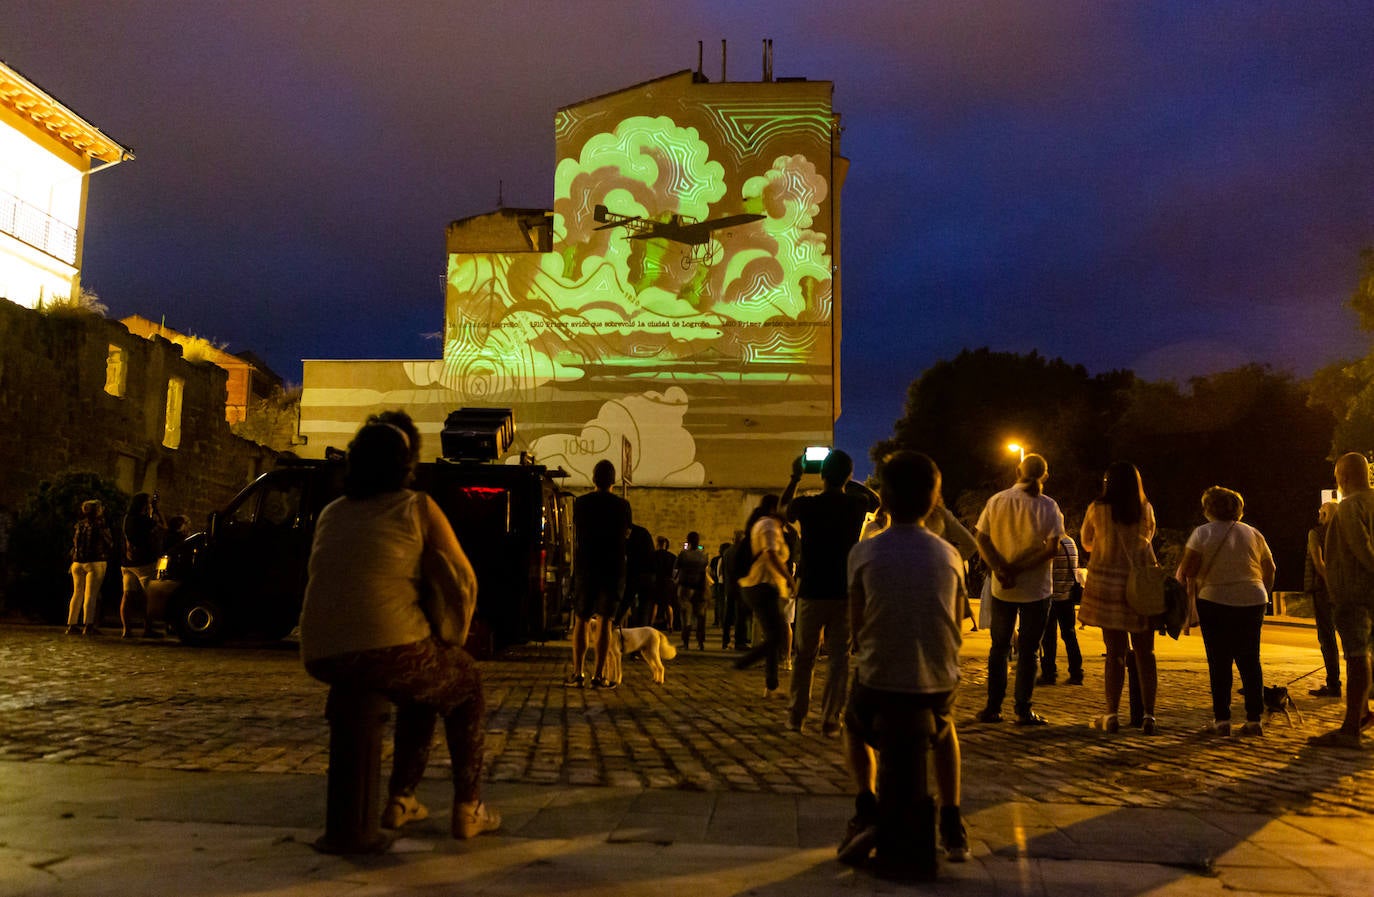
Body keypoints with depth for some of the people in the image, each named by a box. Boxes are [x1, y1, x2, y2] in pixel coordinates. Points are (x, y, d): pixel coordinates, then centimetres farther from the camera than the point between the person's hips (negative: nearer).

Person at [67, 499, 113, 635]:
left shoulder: (79, 525, 7)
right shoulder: (99, 524, -9)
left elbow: (74, 543, 15)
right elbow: (110, 544, -5)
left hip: (77, 563, 6)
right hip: (95, 563, -6)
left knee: (77, 593, 12)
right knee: (91, 595, -6)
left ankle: (72, 625, 12)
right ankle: (88, 625, -10)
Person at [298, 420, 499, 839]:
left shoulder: (331, 513, 20)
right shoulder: (417, 507, 3)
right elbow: (462, 580, 0)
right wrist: (455, 640, 18)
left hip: (322, 657, 6)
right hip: (391, 649, -6)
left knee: (424, 689, 35)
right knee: (466, 684, 25)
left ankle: (399, 799, 34)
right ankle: (468, 808, 22)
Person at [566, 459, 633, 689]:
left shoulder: (581, 502, -1)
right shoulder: (622, 505, -2)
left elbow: (576, 532, 11)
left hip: (585, 566, 1)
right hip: (613, 568, -1)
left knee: (581, 620, 8)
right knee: (605, 620, 2)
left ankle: (577, 673, 6)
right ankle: (599, 675, 0)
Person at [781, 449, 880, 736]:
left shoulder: (806, 504, -9)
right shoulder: (858, 503, -5)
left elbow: (783, 507, 16)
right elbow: (875, 499, 21)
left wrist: (795, 477, 24)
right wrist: (846, 480, 20)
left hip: (811, 593, 0)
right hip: (845, 594, 0)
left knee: (805, 656, 13)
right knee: (839, 658, 7)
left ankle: (797, 716, 20)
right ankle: (830, 720, 7)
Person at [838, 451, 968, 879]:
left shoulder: (864, 553, -6)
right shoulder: (949, 556, 0)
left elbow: (856, 628, -1)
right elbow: (956, 628, 6)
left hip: (878, 681, -2)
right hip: (938, 682, 2)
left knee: (854, 727, 32)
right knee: (943, 729, 36)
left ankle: (867, 806, 11)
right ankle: (952, 823, 27)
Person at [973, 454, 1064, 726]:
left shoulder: (996, 501, -1)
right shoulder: (1048, 507, -8)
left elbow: (981, 539, -7)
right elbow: (1053, 549, -16)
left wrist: (1000, 569, -15)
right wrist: (1019, 569, -16)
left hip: (1001, 589, 2)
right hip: (1036, 589, -2)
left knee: (999, 647, 13)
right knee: (1027, 650, 6)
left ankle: (993, 708, 14)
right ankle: (1023, 711, 8)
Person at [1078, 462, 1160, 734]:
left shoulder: (1097, 509, -3)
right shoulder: (1145, 509, 2)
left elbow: (1086, 542, 11)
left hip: (1108, 582, -1)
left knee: (1115, 652, 3)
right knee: (1145, 653, 7)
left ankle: (1112, 715, 6)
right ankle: (1148, 715, 7)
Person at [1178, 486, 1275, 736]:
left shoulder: (1203, 533, -4)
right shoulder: (1252, 533, 8)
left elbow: (1187, 570, -11)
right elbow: (1270, 570, 13)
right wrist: (1262, 595, 24)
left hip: (1215, 603, -3)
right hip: (1251, 603, 3)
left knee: (1219, 663, 2)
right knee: (1250, 662, 9)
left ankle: (1222, 720, 2)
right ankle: (1255, 719, 9)